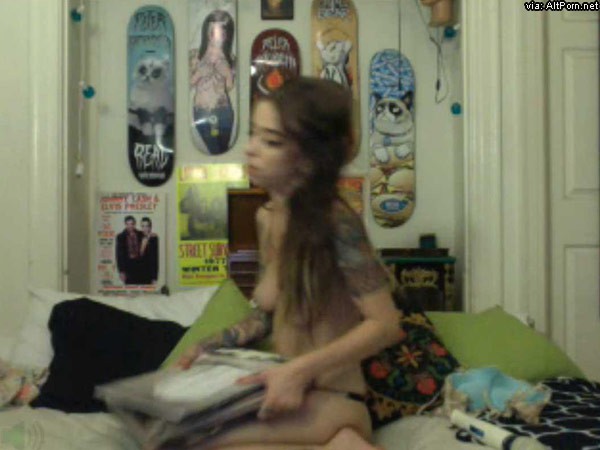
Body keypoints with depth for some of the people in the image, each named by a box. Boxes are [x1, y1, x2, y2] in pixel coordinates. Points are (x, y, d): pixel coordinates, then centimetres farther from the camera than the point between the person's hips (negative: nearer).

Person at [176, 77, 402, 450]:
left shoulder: (336, 223, -18)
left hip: (332, 404, -8)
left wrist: (300, 370, -26)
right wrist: (212, 346, 5)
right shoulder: (266, 217, 6)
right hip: (288, 397, 8)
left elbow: (385, 324, -18)